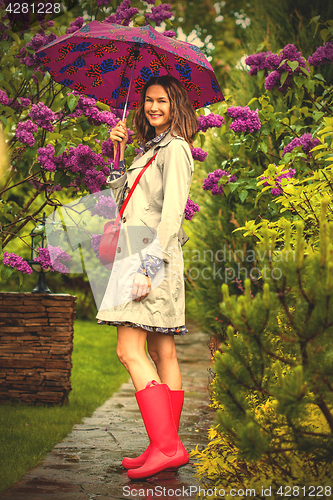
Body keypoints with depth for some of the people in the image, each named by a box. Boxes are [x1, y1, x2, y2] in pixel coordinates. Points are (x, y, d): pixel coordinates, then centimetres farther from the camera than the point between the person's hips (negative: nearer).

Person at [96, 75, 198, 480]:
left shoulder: (175, 147, -4)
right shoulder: (150, 149, 24)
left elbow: (172, 211, -16)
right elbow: (122, 197, 22)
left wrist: (150, 264, -23)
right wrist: (118, 154, 14)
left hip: (154, 255, -9)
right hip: (140, 255, 9)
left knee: (130, 350, -16)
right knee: (161, 352, 6)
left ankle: (166, 446, -18)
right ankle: (167, 446, 8)